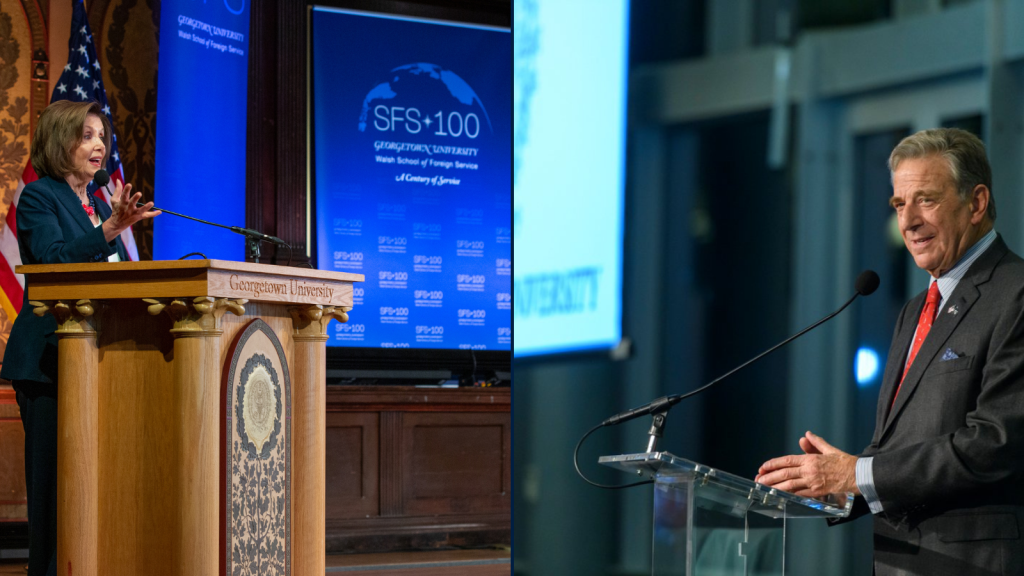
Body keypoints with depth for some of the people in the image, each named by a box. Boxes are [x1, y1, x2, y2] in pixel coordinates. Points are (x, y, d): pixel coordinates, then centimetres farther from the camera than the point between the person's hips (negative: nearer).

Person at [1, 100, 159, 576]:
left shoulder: (98, 204, 20)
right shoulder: (39, 197, -3)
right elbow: (54, 259, -21)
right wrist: (110, 229, -32)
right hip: (50, 359, -7)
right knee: (54, 474, -8)